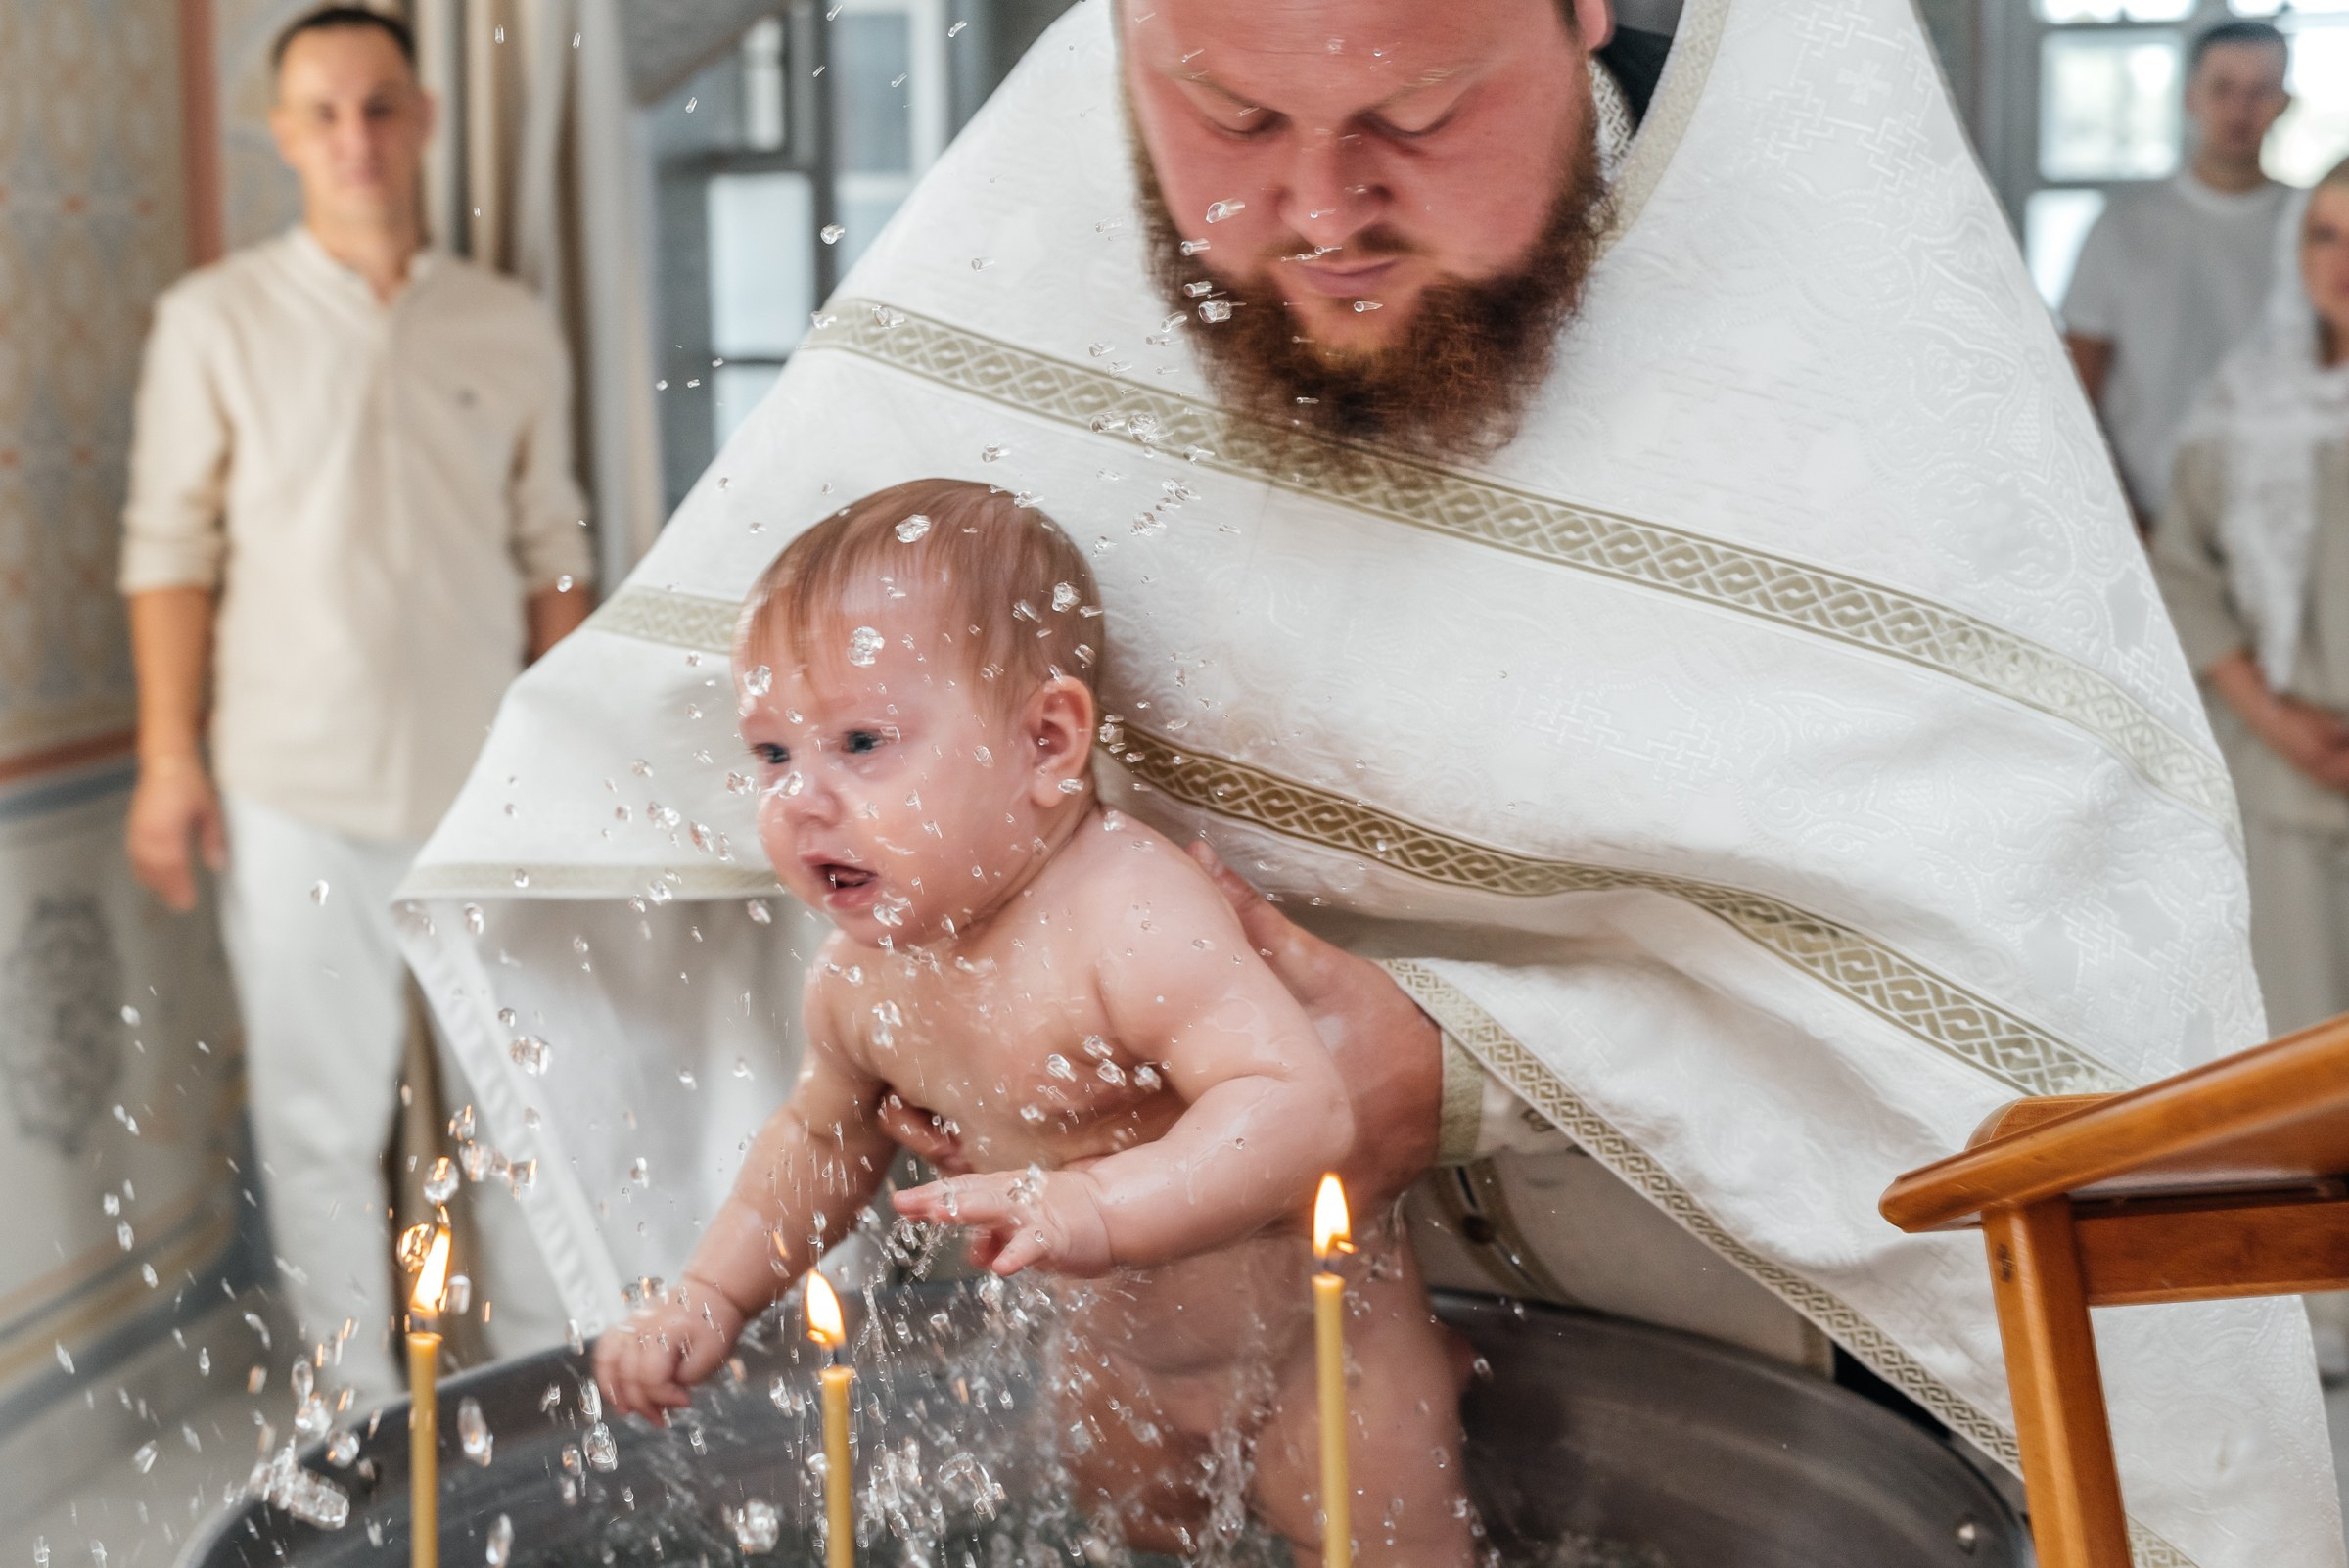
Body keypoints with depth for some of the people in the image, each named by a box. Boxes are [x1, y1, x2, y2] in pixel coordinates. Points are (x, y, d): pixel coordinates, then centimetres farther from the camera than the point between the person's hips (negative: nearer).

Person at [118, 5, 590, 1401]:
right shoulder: (217, 320, 2)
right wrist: (169, 758, -4)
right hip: (297, 782, -2)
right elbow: (171, 544, 1)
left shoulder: (513, 328, 7)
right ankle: (359, 1398, 17)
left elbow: (551, 549, 11)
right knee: (324, 1104, 4)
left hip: (490, 775, 2)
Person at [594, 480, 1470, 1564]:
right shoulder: (858, 978, -14)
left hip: (1308, 1325, -7)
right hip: (1118, 1349, 7)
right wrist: (711, 1296, -2)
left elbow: (1300, 1106, -47)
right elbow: (824, 1135, 7)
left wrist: (1100, 1208, -58)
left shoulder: (1129, 918, -38)